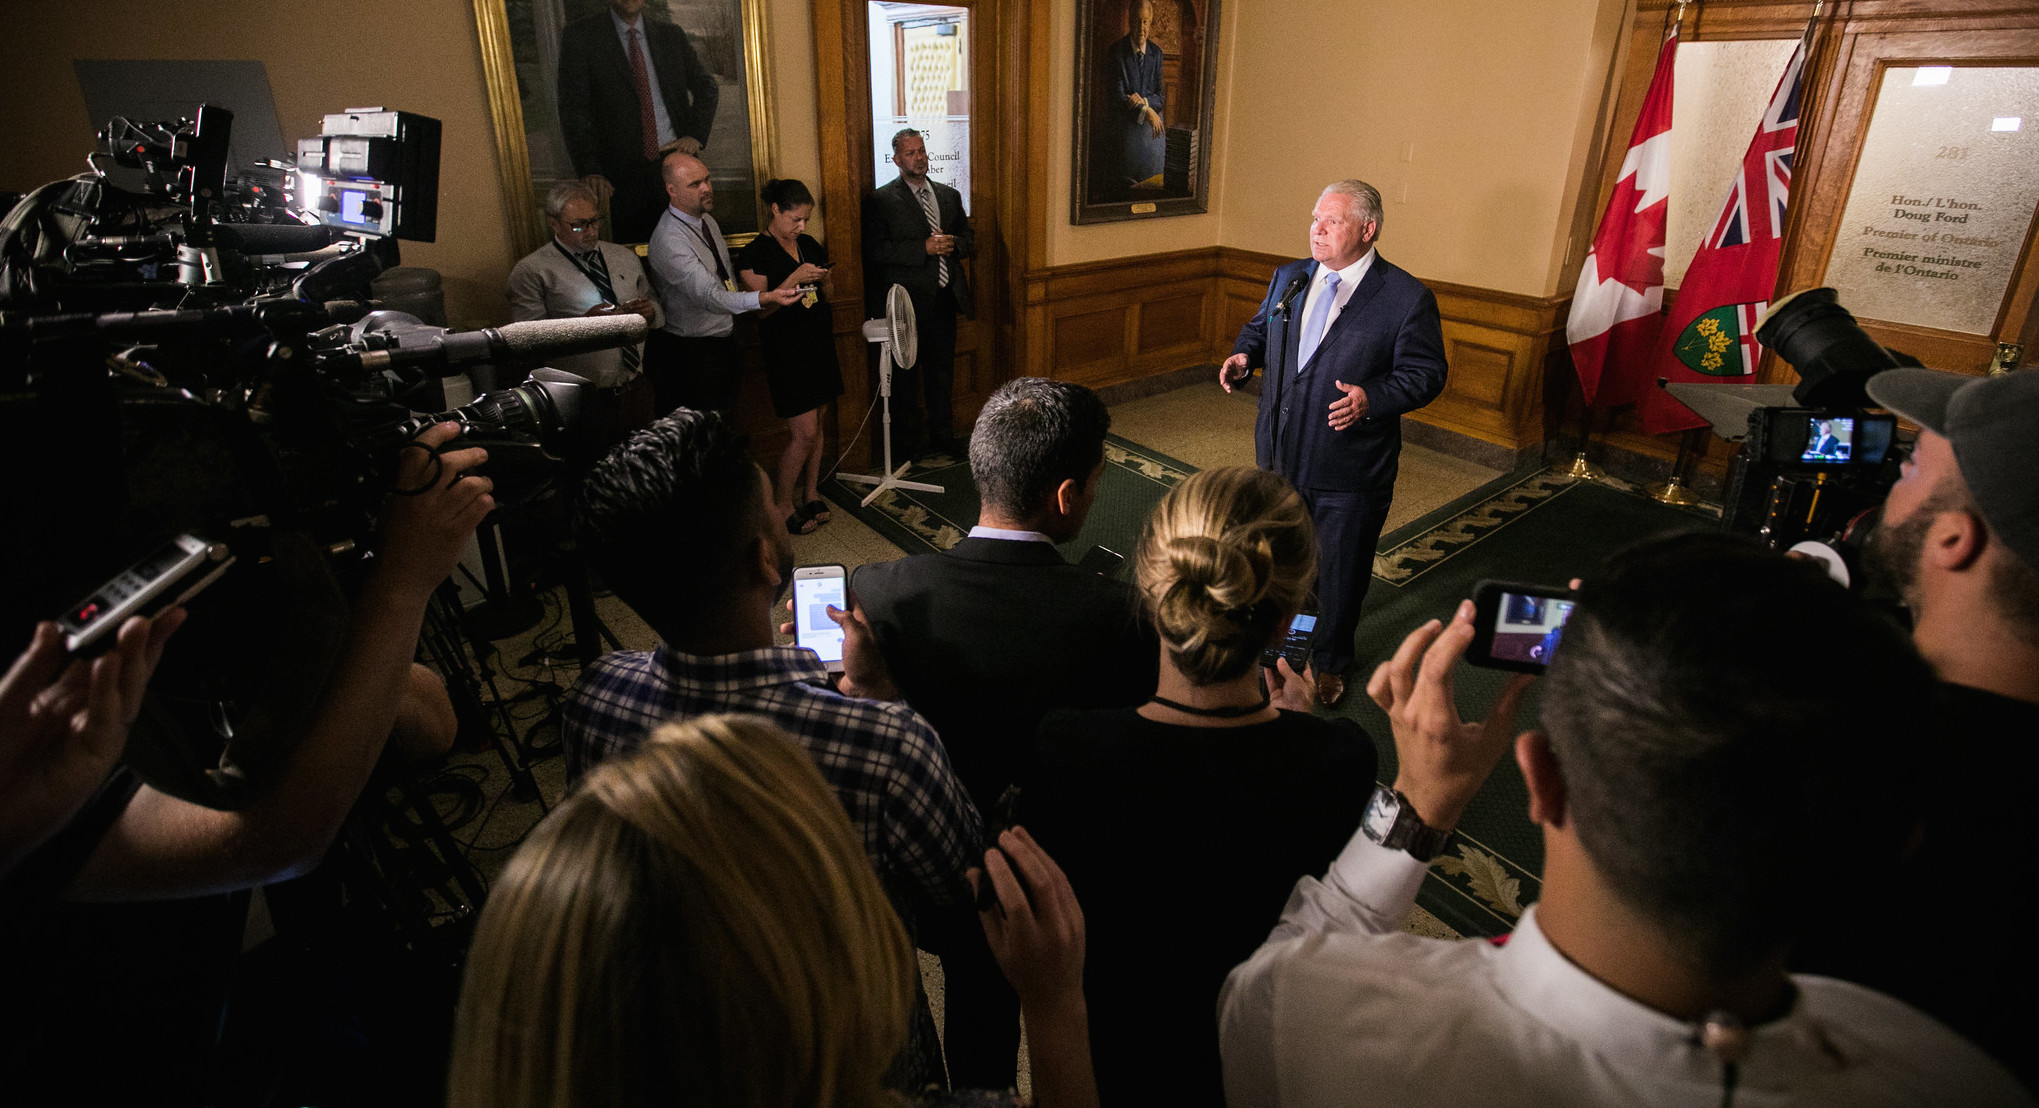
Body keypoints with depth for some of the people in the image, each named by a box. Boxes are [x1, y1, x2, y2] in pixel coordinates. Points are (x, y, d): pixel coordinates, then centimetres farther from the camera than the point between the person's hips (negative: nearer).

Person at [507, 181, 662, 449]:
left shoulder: (626, 257, 13)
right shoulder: (531, 270, -3)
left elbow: (659, 313, 17)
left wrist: (650, 313, -6)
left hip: (636, 387, 5)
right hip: (584, 398, -4)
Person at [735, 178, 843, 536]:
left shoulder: (809, 245, 11)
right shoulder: (754, 254, -9)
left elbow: (829, 295, 18)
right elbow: (761, 308, -14)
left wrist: (823, 280, -5)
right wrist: (795, 278, -23)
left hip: (820, 344, 7)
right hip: (787, 349, -6)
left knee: (816, 426, 10)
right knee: (804, 432, -8)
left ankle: (811, 494, 24)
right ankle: (782, 505, 7)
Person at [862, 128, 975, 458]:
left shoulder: (949, 195, 14)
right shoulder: (880, 200, -4)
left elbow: (969, 239, 16)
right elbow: (877, 250, -13)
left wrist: (952, 243, -8)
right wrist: (924, 248, -20)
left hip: (945, 298, 5)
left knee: (942, 370, 14)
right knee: (905, 374, 4)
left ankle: (942, 434, 28)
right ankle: (908, 440, 17)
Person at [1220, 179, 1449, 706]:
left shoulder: (1407, 298, -11)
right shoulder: (1288, 278, 5)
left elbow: (1426, 373, -11)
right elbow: (1259, 327, 18)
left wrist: (1372, 400, -29)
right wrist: (1243, 354, -5)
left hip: (1349, 469, -4)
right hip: (1279, 455, 5)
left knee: (1339, 573, 12)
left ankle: (1330, 663, 36)